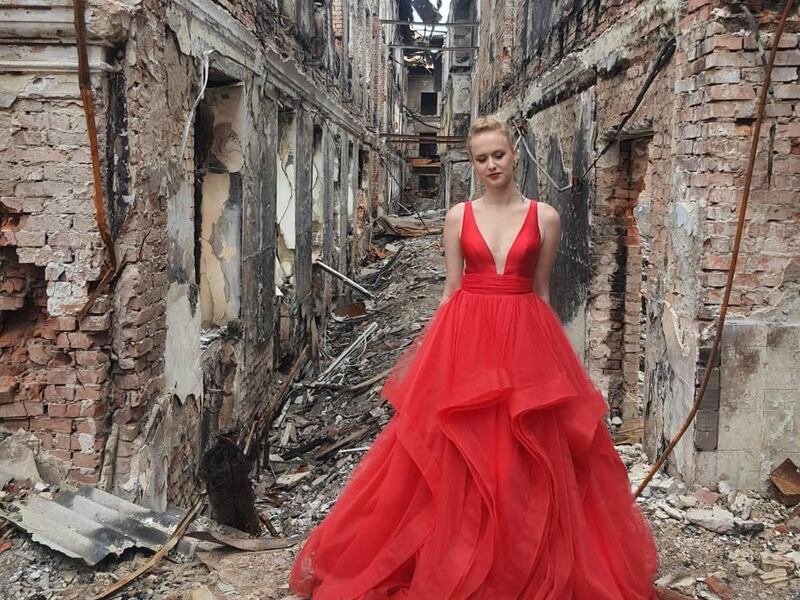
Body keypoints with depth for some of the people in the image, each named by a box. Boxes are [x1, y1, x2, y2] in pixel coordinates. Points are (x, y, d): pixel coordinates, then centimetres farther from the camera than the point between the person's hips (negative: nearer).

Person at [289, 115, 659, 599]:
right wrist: (431, 347, 5)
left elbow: (541, 290, 9)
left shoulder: (545, 217, 3)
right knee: (457, 460, 4)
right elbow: (452, 288, 7)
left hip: (525, 340, 0)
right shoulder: (458, 217, 5)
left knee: (525, 463, 5)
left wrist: (543, 348, 11)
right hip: (465, 340, 1)